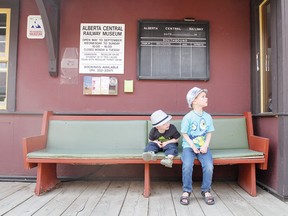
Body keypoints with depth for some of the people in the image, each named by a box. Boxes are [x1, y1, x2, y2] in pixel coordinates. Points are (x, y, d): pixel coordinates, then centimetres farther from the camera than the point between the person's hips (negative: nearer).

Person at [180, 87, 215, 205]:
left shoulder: (208, 117, 5)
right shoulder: (188, 117, -7)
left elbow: (209, 133, 8)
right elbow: (185, 134, -3)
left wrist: (205, 146, -8)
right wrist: (192, 146, -15)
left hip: (203, 147, 3)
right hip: (189, 146, -3)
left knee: (209, 166, -23)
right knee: (187, 165, -29)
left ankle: (206, 191, 2)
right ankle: (186, 191, -6)